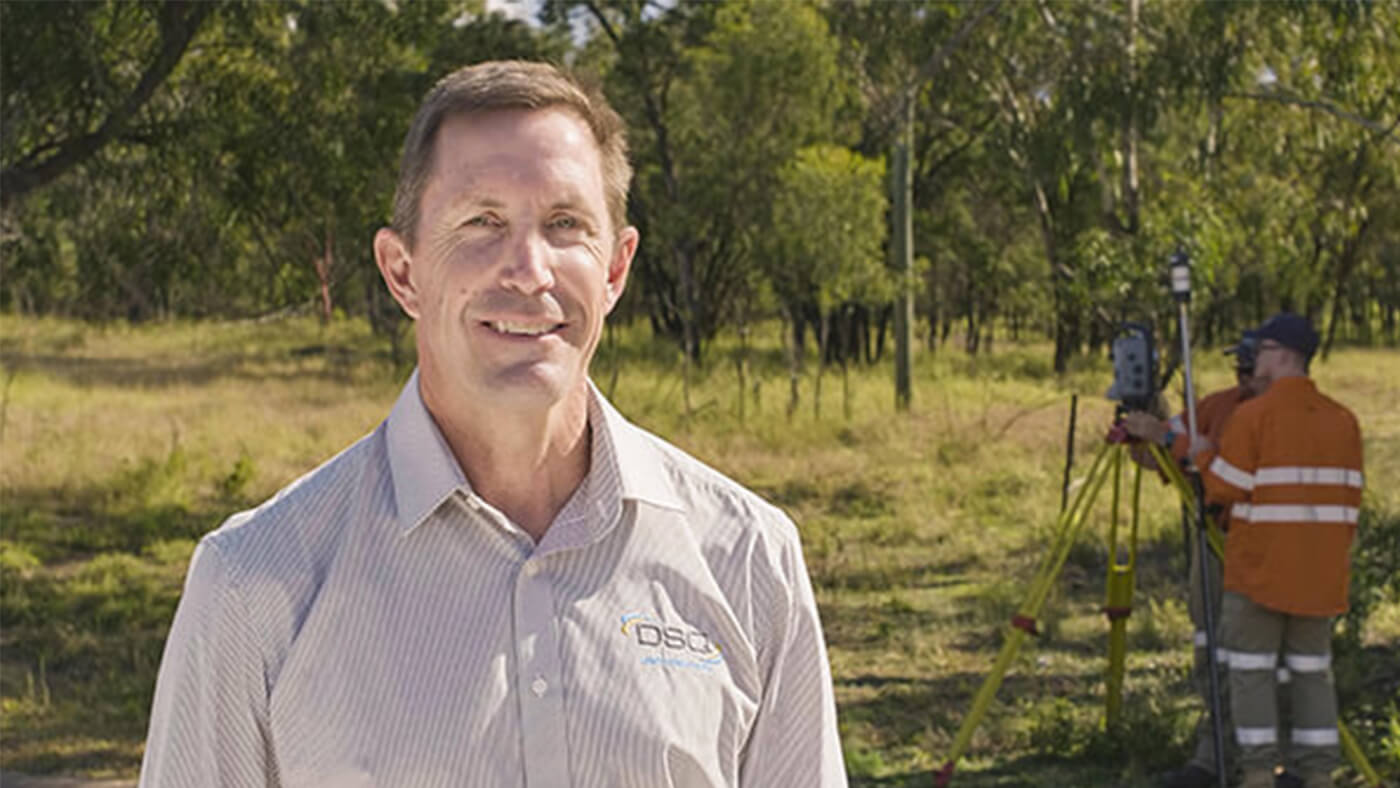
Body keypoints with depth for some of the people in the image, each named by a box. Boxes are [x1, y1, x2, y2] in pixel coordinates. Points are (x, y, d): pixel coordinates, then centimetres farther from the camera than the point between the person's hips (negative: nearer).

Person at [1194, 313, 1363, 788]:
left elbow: (1225, 489, -9)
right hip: (1319, 572, 5)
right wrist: (1337, 554, 15)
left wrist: (1204, 456, 9)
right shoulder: (1342, 420, 7)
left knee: (1251, 669, 1)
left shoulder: (1252, 416, -10)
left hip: (1259, 570, -5)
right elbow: (1348, 499, 8)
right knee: (1312, 669, 11)